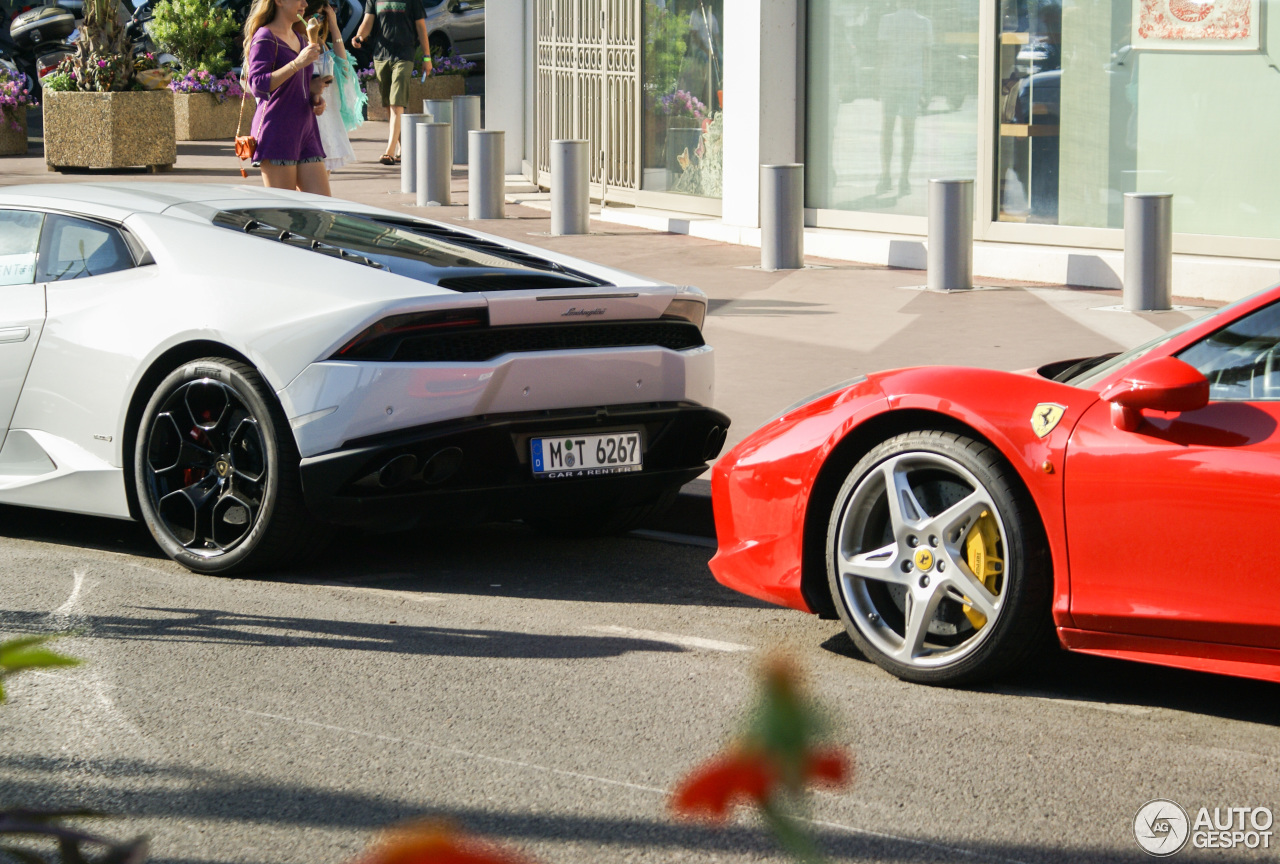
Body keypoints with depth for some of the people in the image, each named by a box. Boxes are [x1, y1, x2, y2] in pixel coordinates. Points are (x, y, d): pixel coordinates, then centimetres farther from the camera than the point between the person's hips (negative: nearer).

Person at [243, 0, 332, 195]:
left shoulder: (300, 39, 20)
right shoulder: (265, 38, -6)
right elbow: (257, 84, -19)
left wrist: (316, 98, 10)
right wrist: (296, 64, -25)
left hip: (306, 130, 8)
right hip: (276, 132, -8)